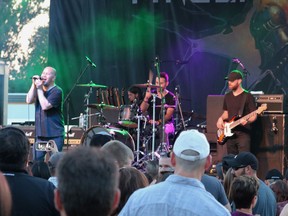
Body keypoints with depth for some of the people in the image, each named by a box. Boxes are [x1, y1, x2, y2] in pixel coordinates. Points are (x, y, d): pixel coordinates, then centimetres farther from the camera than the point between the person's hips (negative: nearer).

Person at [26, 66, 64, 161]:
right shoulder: (39, 90, 14)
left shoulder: (56, 91, -8)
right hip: (40, 134, 6)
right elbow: (29, 100, -1)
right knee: (36, 160, 4)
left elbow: (45, 106, -19)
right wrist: (34, 85, -7)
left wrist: (39, 89, -14)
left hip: (54, 135, -6)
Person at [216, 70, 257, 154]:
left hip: (243, 133, -6)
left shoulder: (248, 96, -6)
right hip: (230, 133, 7)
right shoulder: (227, 96, 13)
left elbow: (254, 115, -6)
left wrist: (247, 121, -25)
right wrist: (221, 118, 3)